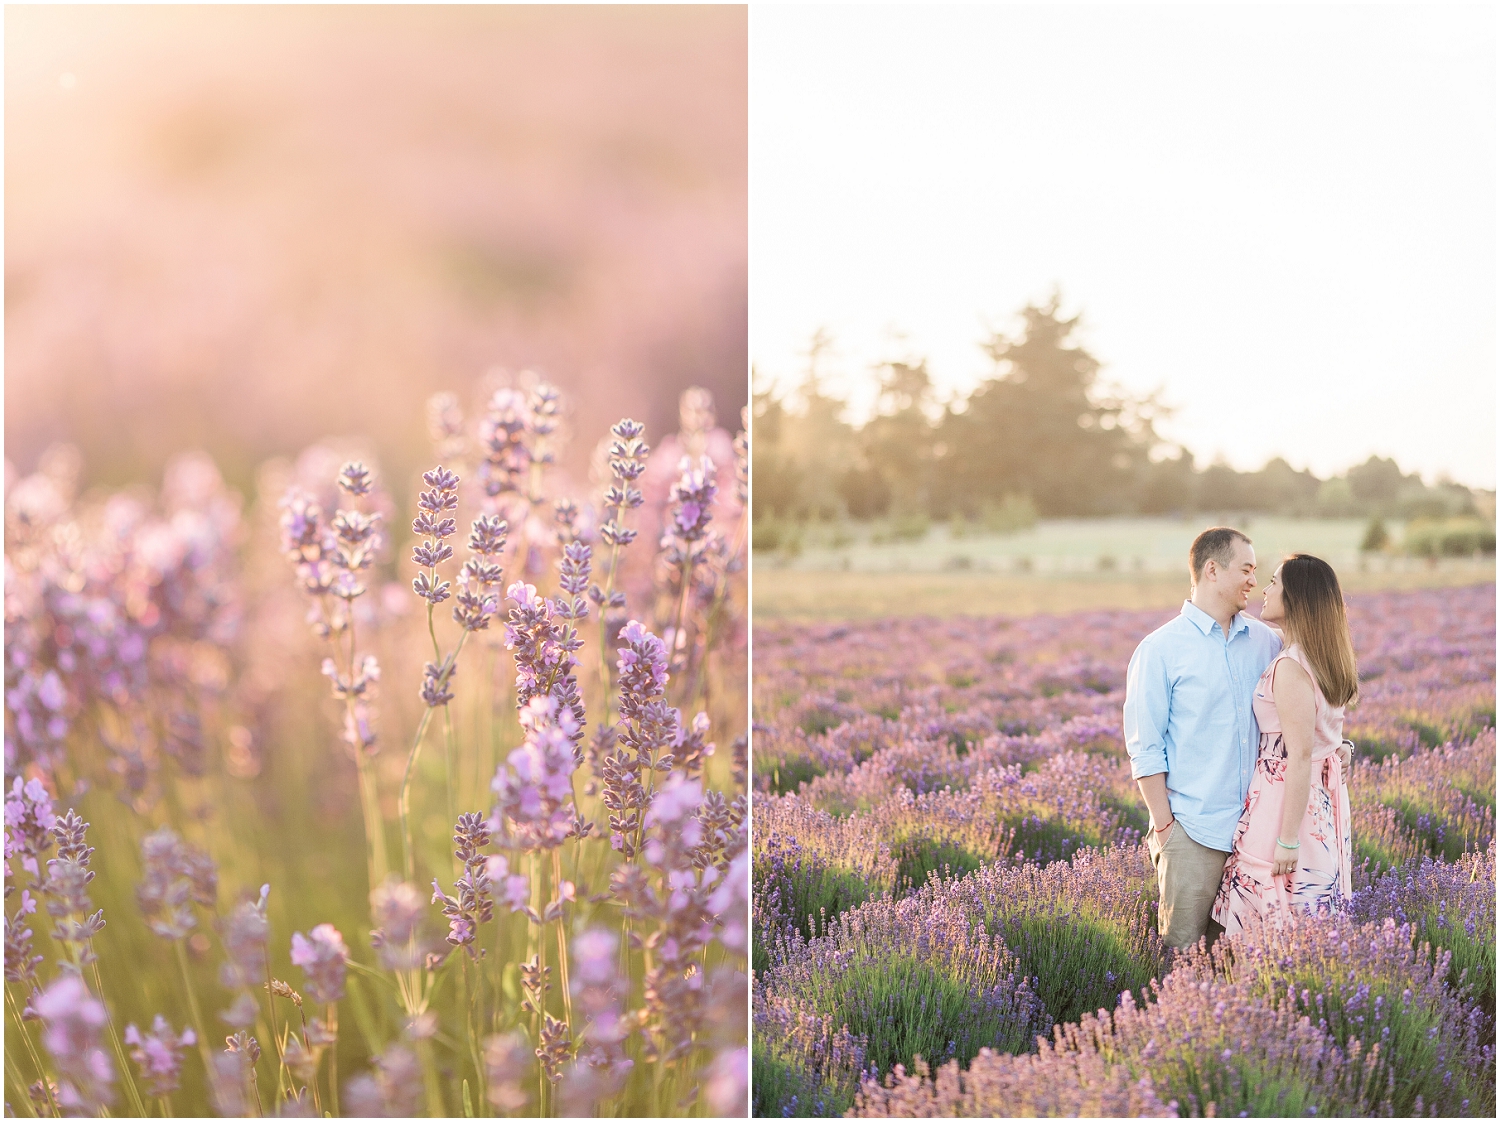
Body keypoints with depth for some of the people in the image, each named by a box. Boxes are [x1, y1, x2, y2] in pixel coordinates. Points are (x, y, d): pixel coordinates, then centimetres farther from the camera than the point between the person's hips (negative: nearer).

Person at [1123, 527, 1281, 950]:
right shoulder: (1161, 649, -4)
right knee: (1184, 951, 0)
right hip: (1194, 831, -4)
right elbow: (1145, 749, -5)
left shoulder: (1267, 642, 9)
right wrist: (1163, 826, -8)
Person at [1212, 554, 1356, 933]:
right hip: (1323, 801, 9)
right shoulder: (1328, 659, 7)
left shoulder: (1290, 668, -20)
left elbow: (1301, 756, -22)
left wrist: (1288, 839, -20)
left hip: (1289, 802, -9)